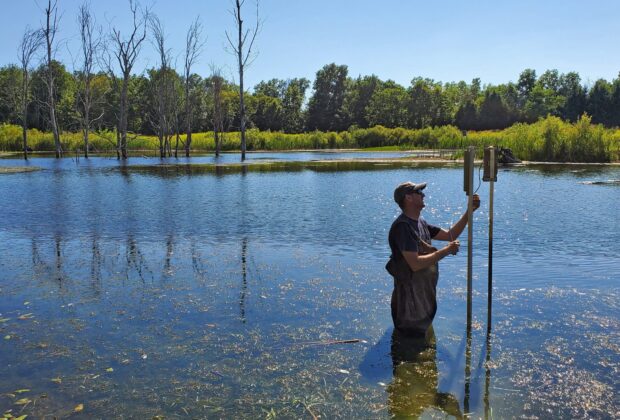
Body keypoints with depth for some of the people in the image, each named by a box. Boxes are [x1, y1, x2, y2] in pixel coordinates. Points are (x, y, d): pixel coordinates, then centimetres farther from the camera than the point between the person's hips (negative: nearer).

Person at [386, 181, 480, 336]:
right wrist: (446, 251, -24)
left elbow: (449, 235, 10)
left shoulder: (421, 223, 7)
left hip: (425, 292, 10)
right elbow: (415, 264, -31)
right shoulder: (403, 226, -24)